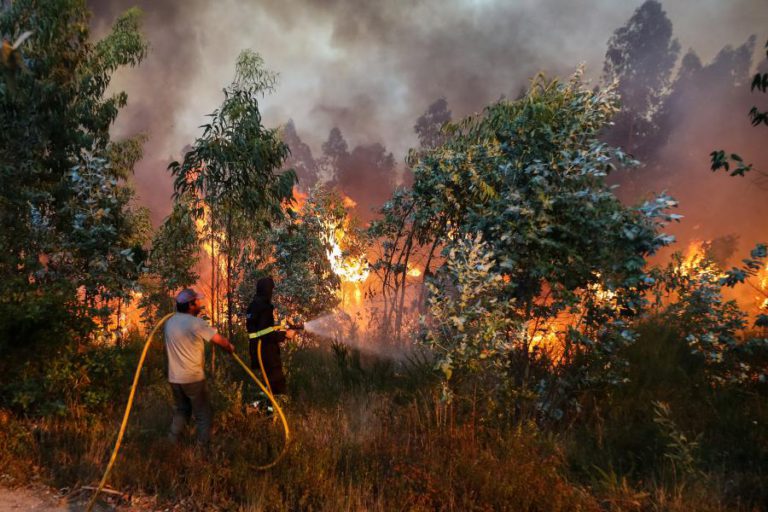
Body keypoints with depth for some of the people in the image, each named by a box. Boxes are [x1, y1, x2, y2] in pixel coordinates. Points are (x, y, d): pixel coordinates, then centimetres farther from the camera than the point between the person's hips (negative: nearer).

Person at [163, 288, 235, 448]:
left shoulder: (170, 322, 4)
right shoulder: (196, 323, -17)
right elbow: (221, 340, -12)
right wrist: (230, 347, 8)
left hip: (174, 378, 7)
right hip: (193, 378, -7)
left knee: (181, 411, 23)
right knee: (204, 414, 5)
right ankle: (204, 448, 6)